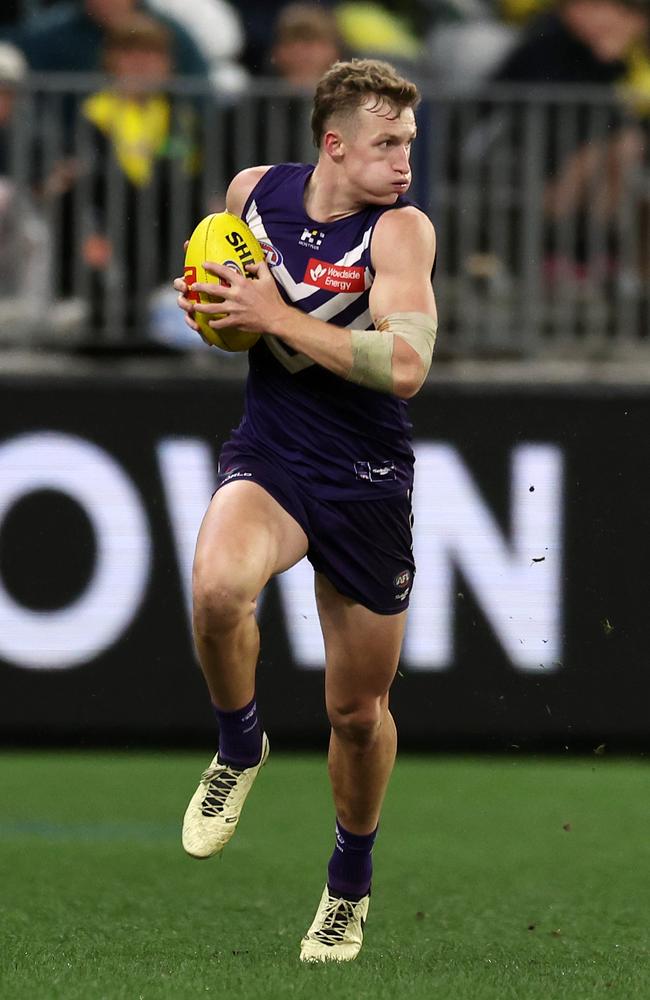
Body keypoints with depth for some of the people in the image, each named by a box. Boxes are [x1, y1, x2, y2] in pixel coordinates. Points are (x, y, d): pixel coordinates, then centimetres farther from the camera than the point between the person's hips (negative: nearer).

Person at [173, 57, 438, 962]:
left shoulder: (402, 230, -14)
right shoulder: (253, 192, -2)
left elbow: (407, 367, -27)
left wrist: (276, 316, -26)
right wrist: (204, 304, -2)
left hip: (367, 480, -1)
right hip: (268, 457, 1)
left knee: (359, 710, 9)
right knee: (217, 584, -34)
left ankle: (350, 882, 37)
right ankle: (240, 748, -5)